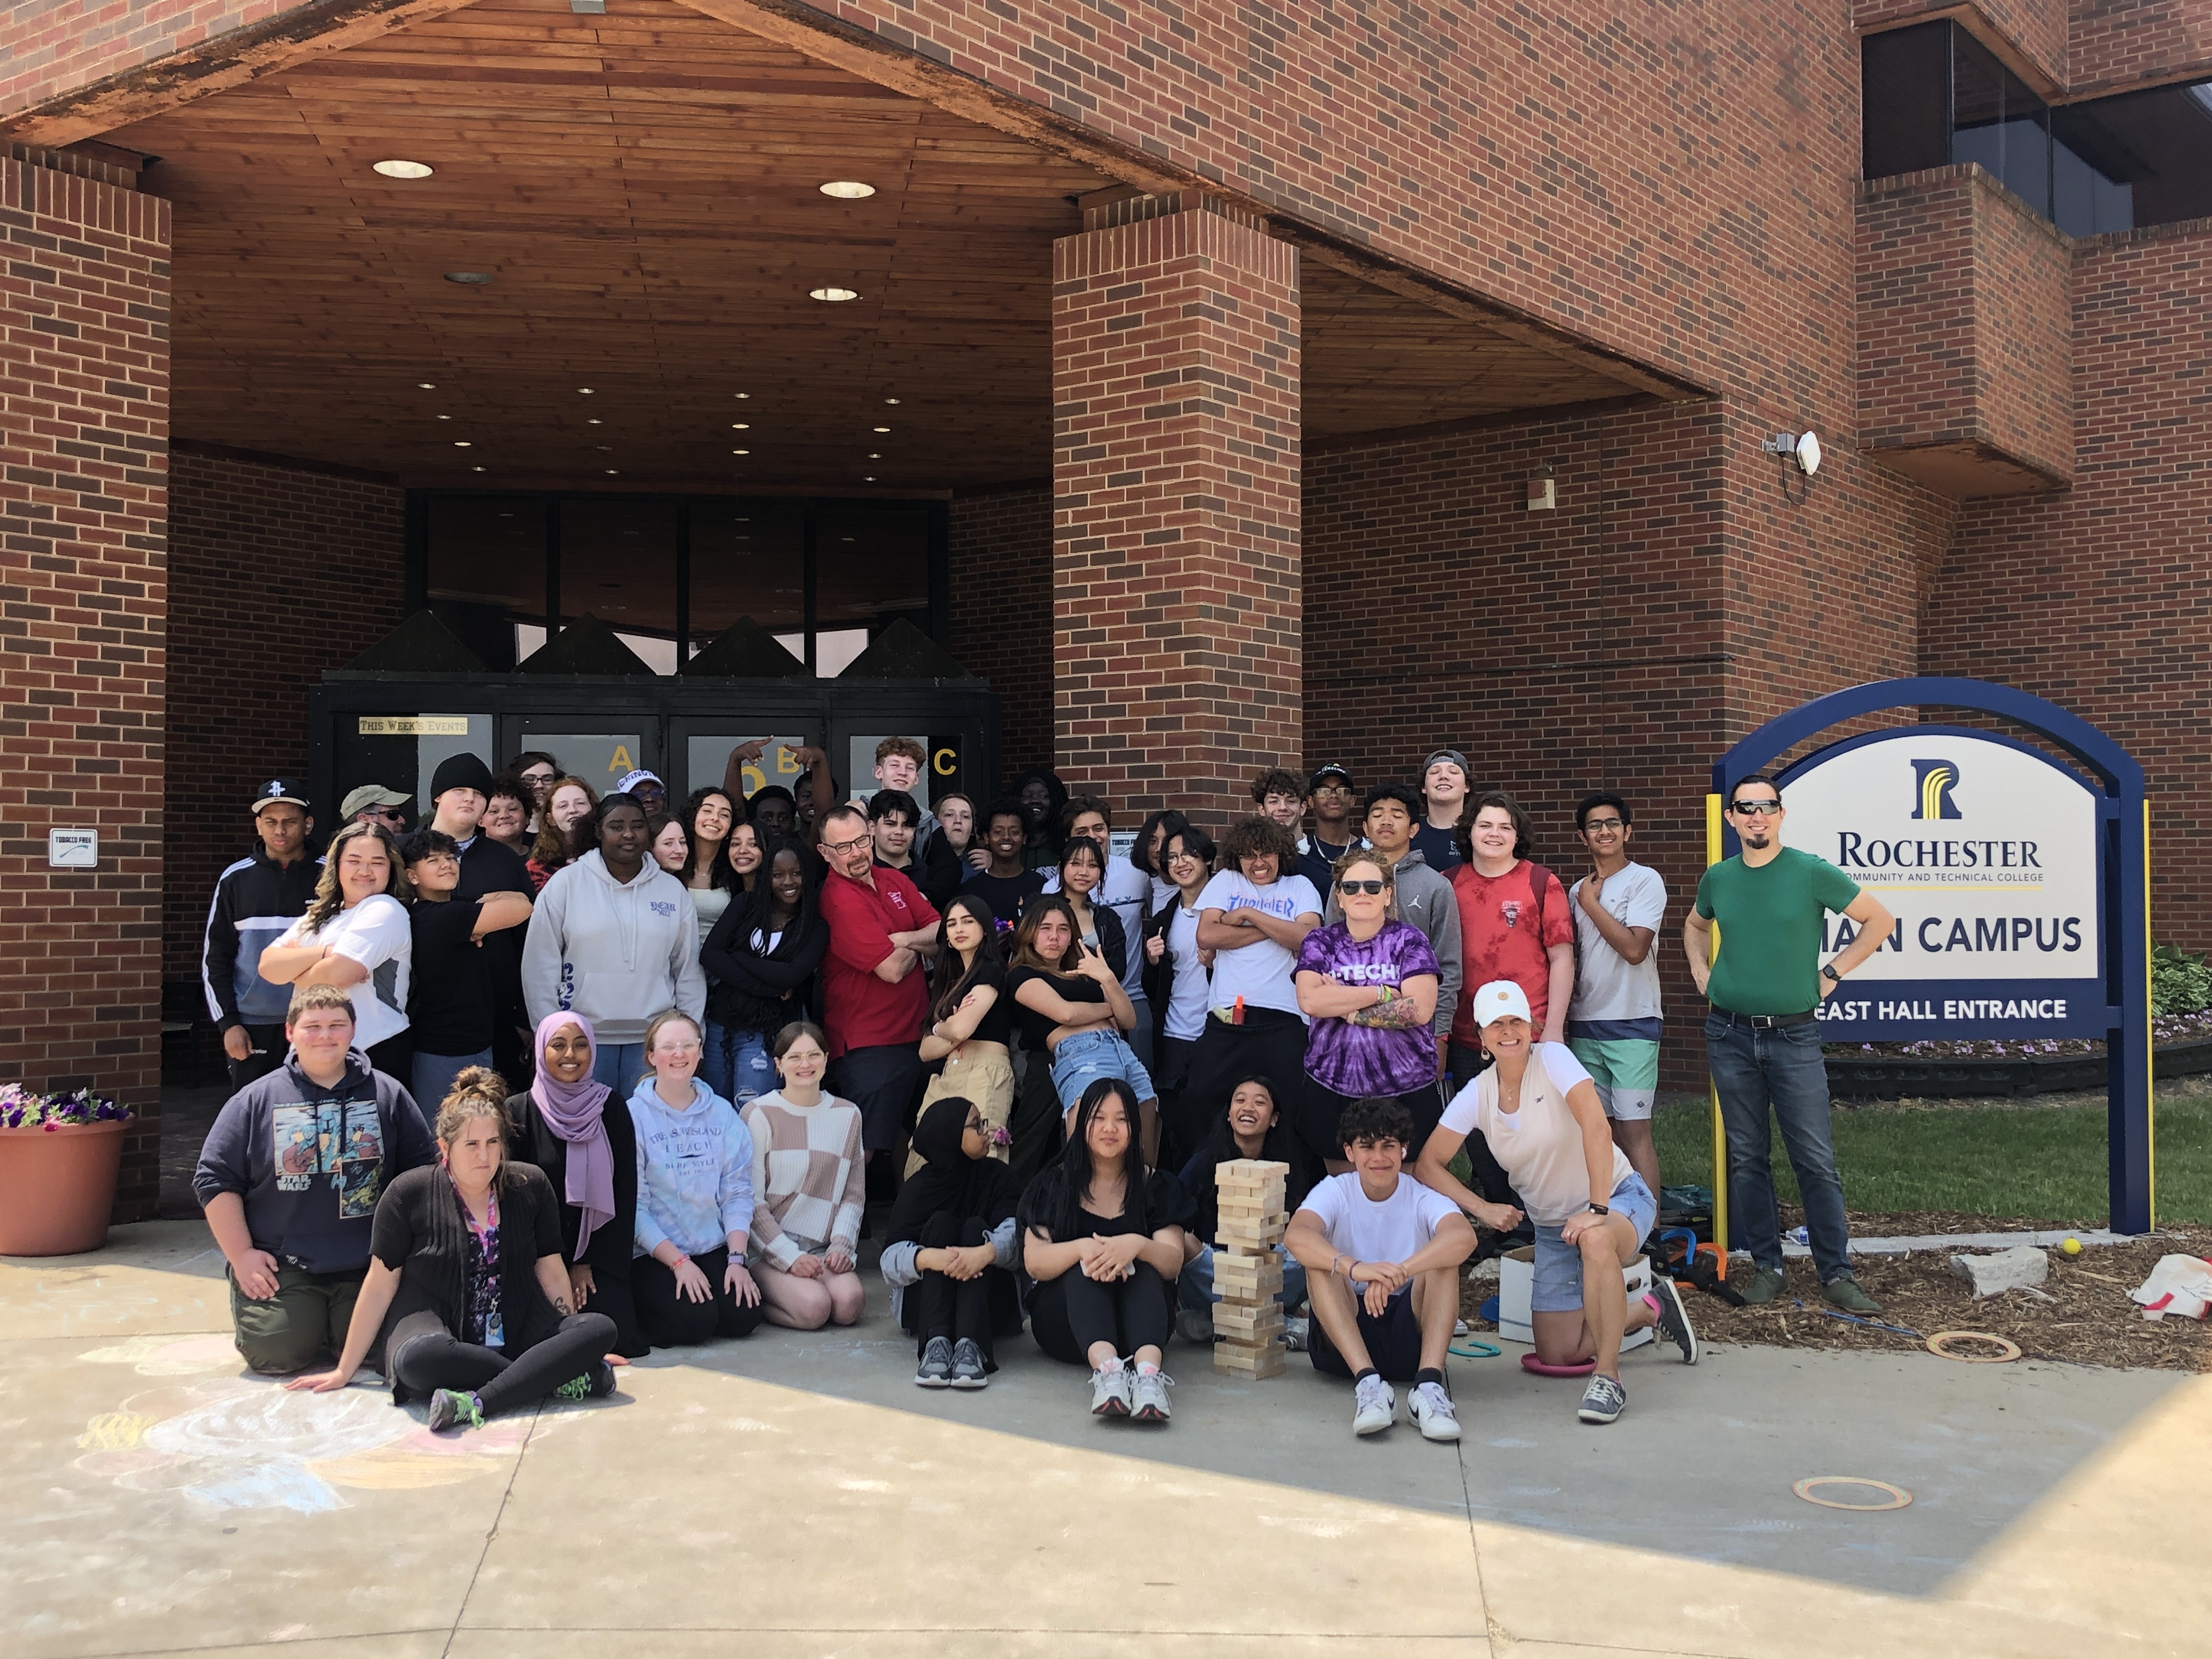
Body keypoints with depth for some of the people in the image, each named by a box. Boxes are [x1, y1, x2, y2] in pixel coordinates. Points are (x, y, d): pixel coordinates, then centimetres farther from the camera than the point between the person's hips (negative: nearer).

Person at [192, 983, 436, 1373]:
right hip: (281, 1266, -1)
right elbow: (215, 1179, 4)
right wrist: (241, 1254, -4)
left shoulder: (387, 1095, 7)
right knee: (276, 1352, -17)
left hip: (366, 1266, 1)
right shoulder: (255, 1100, 4)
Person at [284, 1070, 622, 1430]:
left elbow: (552, 1274, 9)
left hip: (519, 1330, 3)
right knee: (418, 1359, -40)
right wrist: (344, 1371, 2)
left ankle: (477, 1402, -33)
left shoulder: (531, 1186, 1)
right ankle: (558, 1379, -27)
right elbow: (380, 1286, 0)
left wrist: (579, 1347, 13)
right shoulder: (410, 1194, -5)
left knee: (601, 1328, -24)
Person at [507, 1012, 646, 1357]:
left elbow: (625, 1194, 3)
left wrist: (588, 1263, -5)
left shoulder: (612, 1109, 3)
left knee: (615, 1336, -19)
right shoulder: (518, 1112, -3)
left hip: (598, 1256, 2)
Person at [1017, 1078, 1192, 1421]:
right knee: (1086, 1268, -31)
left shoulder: (1157, 1186, 9)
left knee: (1144, 1269, -30)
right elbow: (1034, 1262, -7)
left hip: (1136, 1319, 1)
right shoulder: (1053, 1185, 8)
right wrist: (1083, 1248, -28)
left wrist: (1136, 1245, -30)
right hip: (1063, 1325, 0)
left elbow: (1173, 1262, -6)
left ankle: (1148, 1370, -57)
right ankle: (1105, 1367, -59)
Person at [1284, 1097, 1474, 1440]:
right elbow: (1295, 1236, -26)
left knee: (1443, 1258, -22)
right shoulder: (1336, 1192, -3)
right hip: (1345, 1338, 0)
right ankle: (1368, 1382, -41)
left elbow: (1464, 1237, -28)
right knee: (1321, 1263, -24)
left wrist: (1399, 1272, -45)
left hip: (1410, 1339, 0)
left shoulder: (1422, 1199, -4)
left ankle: (1429, 1384, -39)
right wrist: (1354, 1268, -45)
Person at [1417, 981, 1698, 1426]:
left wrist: (1597, 1211, -36)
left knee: (1595, 1240, -42)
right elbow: (1428, 1165, -2)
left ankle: (1608, 1376, -28)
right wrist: (1482, 1209, -14)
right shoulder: (1476, 1096, -7)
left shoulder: (1552, 1059, -19)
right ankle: (1651, 1308, 29)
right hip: (1552, 1223, 5)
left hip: (1618, 1196, -5)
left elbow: (1597, 1130, -30)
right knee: (1557, 1355, 3)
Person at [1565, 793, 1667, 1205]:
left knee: (1634, 1128, -9)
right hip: (1584, 1024, 6)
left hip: (1632, 1023, -6)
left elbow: (1634, 948, -17)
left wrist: (1591, 903, -8)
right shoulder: (1577, 891, 13)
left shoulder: (1645, 881, -5)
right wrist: (1562, 1017, 10)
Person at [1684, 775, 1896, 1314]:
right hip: (1730, 1036, 3)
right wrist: (1702, 974, 12)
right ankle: (1766, 1265, 16)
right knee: (1747, 1157, 7)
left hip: (1793, 1034, -3)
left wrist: (1832, 973, -1)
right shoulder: (1717, 879, 5)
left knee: (1816, 1160, -3)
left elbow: (1879, 921, 3)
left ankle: (1837, 1272, 5)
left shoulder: (1812, 873, -6)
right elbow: (1694, 925, 27)